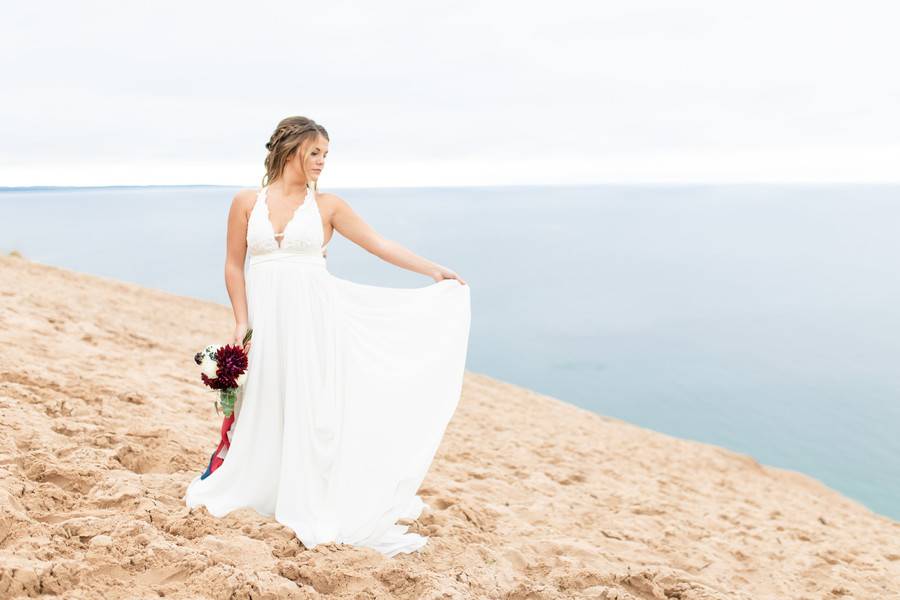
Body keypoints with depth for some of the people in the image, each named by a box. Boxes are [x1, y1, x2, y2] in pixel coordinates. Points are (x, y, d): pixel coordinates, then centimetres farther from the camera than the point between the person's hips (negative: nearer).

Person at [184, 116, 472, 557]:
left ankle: (313, 512, 14)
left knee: (312, 410, 2)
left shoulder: (327, 205, 1)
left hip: (313, 318, 0)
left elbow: (380, 244, -3)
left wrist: (432, 270, -10)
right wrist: (241, 322, -1)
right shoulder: (247, 202, 2)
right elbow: (234, 267, 5)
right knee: (264, 410, 8)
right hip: (266, 318, 1)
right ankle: (245, 487, 30)